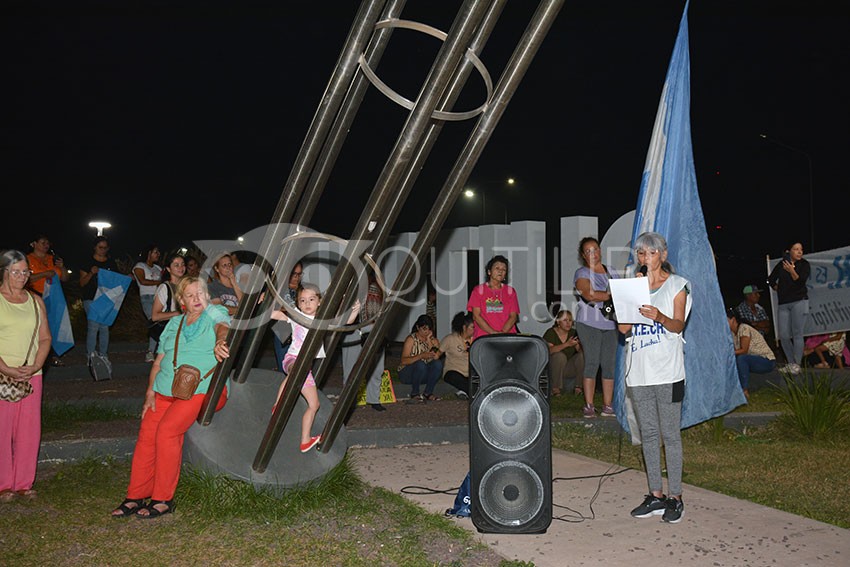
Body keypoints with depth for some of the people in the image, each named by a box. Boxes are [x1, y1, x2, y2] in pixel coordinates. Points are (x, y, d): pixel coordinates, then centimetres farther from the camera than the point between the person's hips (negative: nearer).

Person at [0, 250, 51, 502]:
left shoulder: (36, 301, 11)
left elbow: (45, 338, 10)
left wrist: (35, 366, -4)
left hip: (31, 375, 4)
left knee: (29, 429, 5)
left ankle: (24, 483, 15)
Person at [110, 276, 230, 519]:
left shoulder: (215, 313, 5)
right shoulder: (174, 324, 20)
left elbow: (223, 327, -19)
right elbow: (159, 361, 19)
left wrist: (220, 341, -43)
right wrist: (150, 392, 7)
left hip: (203, 389, -5)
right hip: (166, 390, 6)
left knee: (167, 429, -23)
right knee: (146, 433, -12)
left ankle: (163, 499, -12)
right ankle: (136, 496, -1)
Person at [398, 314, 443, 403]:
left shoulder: (433, 340, 4)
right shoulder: (411, 339, -10)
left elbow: (436, 357, -15)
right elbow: (404, 361, -22)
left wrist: (429, 340, -15)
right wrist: (421, 356, -34)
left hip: (423, 375, 4)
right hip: (406, 373, -4)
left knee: (438, 364, -24)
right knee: (420, 364, -35)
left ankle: (428, 393, -12)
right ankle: (414, 394, -16)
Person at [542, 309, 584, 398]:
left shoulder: (573, 333, 3)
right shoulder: (550, 333, -11)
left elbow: (581, 350, -5)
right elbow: (548, 350, -28)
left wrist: (577, 345, -28)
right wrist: (567, 344, -38)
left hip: (567, 368, 4)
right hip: (551, 368, -4)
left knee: (582, 356, -19)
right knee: (560, 356, -33)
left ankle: (577, 385, -8)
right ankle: (555, 388, -21)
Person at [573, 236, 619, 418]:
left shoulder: (610, 272, 18)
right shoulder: (582, 273, 0)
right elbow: (589, 295, -16)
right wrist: (611, 295, -16)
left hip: (610, 323, 5)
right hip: (589, 323, -5)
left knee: (609, 363, 2)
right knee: (592, 362, -7)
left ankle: (608, 406, 8)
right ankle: (588, 406, -2)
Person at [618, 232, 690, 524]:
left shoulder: (676, 285, 3)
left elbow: (678, 325, -9)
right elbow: (623, 327, 4)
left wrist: (659, 317, -28)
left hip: (667, 370, -4)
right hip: (639, 369, 4)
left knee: (670, 434, -2)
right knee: (648, 433, 9)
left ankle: (675, 497, 6)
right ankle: (656, 495, 17)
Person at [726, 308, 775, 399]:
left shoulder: (744, 328, -19)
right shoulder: (732, 333, 6)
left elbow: (744, 350, -22)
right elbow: (734, 350, 1)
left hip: (767, 361, -9)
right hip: (753, 360, 9)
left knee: (741, 358, -32)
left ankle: (745, 391, -27)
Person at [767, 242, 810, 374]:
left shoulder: (804, 264, 1)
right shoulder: (781, 264, 9)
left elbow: (800, 282, -14)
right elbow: (771, 280, 24)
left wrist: (792, 271, -26)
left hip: (799, 301, -3)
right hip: (784, 303, 4)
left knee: (797, 333, -10)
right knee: (784, 336, 0)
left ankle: (796, 365, -9)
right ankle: (790, 363, 11)